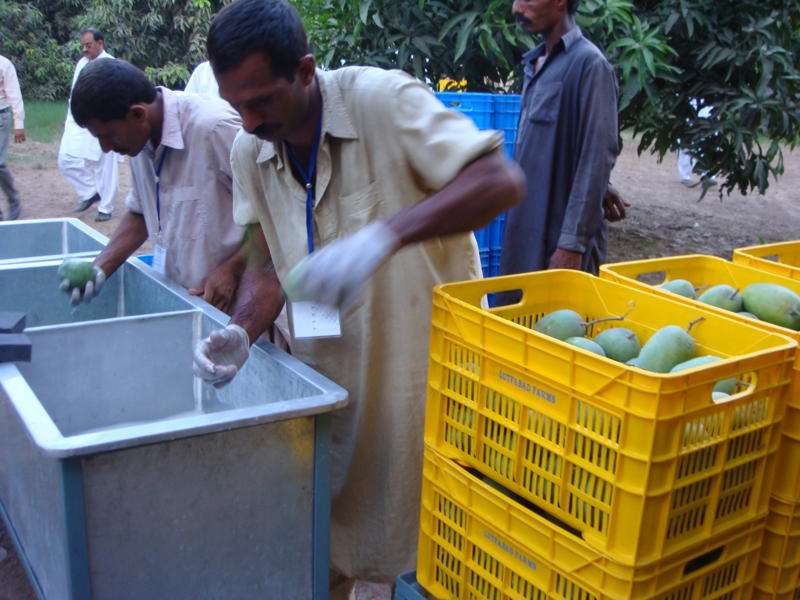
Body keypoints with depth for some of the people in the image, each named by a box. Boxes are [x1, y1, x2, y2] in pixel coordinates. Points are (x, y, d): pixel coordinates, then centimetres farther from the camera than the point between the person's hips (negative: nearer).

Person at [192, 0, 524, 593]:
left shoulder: (381, 99, -20)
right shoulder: (249, 153, -2)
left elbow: (501, 180, -30)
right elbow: (274, 266, 6)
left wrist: (383, 236, -42)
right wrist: (243, 331, -14)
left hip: (425, 357, -4)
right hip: (329, 373, 5)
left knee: (421, 547, 10)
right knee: (323, 545, 16)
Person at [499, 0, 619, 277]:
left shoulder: (589, 63, -13)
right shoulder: (534, 62, 12)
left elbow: (596, 158, -16)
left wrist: (572, 243, -20)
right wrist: (601, 191, 13)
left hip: (561, 231, -8)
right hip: (527, 225, 8)